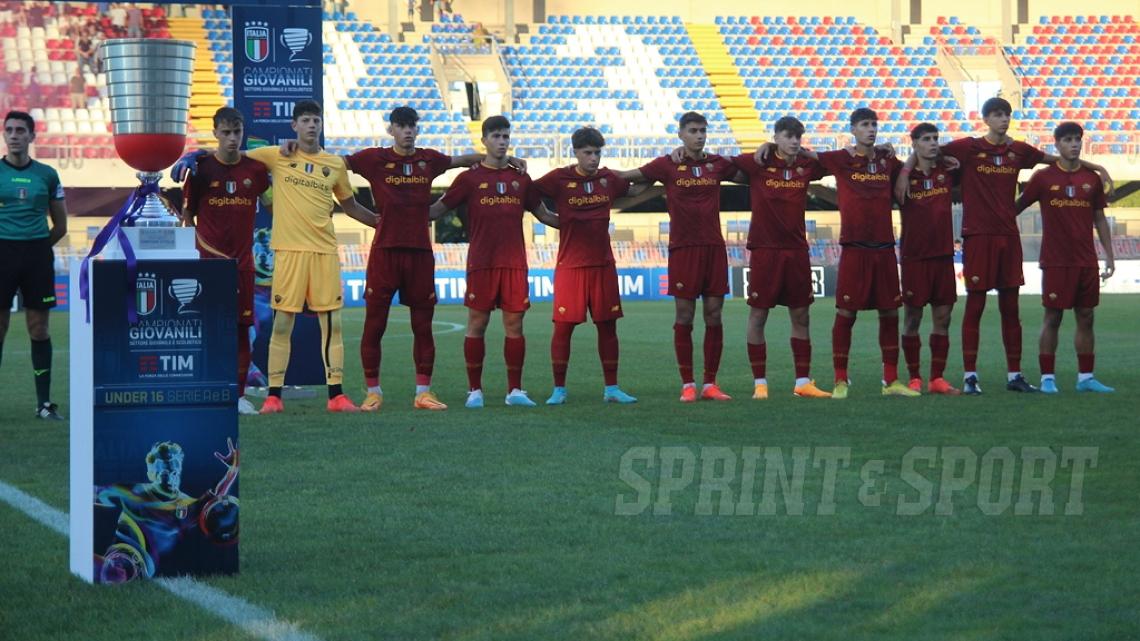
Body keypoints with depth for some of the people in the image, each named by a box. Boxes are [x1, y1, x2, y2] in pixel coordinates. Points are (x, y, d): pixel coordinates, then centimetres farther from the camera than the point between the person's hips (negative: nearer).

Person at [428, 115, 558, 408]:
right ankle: (474, 390, 6)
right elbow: (438, 209, 6)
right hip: (481, 262, -2)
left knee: (514, 323, 1)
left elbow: (542, 213, 22)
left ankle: (515, 390, 6)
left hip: (514, 262, 2)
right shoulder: (470, 178, 4)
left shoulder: (520, 178, 12)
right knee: (477, 323, -1)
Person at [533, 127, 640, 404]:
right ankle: (559, 389, 4)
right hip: (570, 265, -4)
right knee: (564, 325, -5)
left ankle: (611, 388, 13)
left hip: (603, 264, 4)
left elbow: (638, 190, 25)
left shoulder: (608, 179, 7)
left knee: (608, 325, 6)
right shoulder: (559, 179, -5)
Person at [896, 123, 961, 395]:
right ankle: (914, 379, 8)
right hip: (914, 257, -3)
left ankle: (937, 379, 10)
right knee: (913, 318, 1)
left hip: (943, 254, 3)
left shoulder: (947, 172, 6)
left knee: (942, 318, 4)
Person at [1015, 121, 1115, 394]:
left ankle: (1085, 377, 11)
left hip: (1086, 262, 3)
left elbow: (1100, 220, 13)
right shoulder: (1044, 177, -2)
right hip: (1056, 261, -3)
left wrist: (1109, 256, 9)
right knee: (1053, 318, -2)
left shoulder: (1092, 179, 8)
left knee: (1086, 318, 5)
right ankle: (1047, 377, 3)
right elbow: (1017, 206, 5)